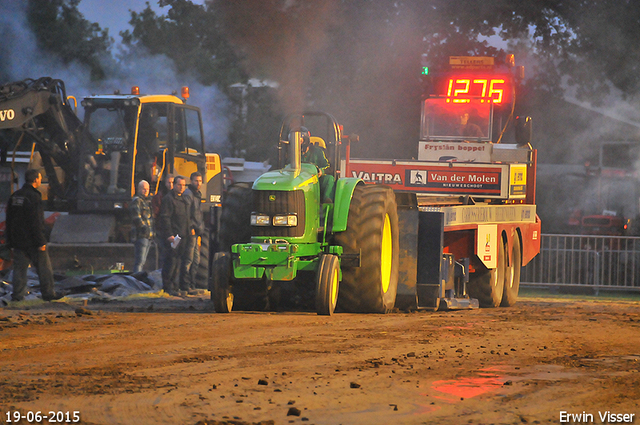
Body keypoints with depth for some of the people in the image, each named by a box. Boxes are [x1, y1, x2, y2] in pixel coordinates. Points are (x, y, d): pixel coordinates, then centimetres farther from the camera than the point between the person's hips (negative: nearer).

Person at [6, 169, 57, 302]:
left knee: (19, 268, 8)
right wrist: (41, 242, -16)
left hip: (18, 241, 7)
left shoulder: (15, 196, 10)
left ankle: (17, 295, 4)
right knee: (44, 268, 4)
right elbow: (36, 222, -19)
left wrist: (11, 241, 19)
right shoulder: (33, 197, -15)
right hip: (33, 241, -7)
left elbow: (9, 220, 14)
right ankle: (48, 294, 7)